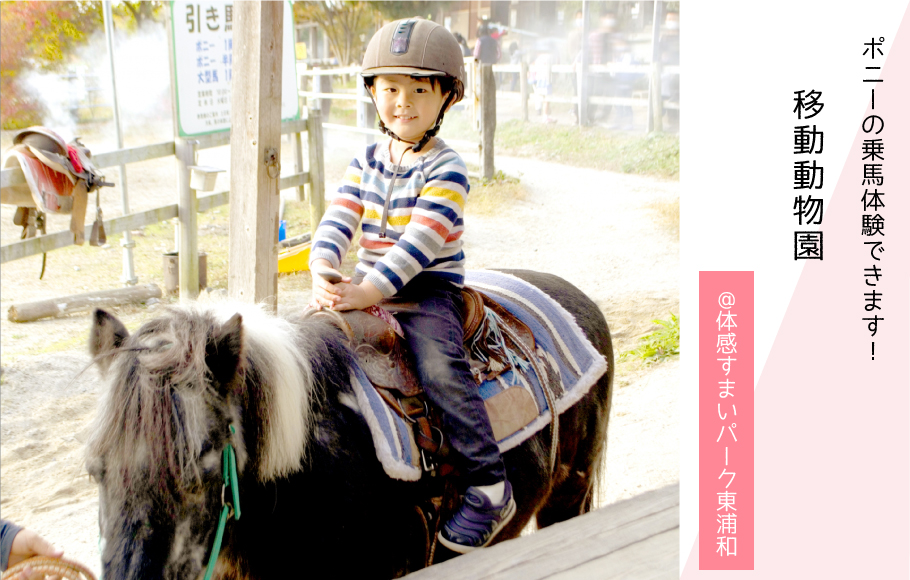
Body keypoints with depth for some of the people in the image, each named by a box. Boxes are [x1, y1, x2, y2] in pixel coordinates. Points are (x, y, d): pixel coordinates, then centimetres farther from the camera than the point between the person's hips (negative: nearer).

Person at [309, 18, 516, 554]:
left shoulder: (446, 170, -9)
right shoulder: (366, 164, 11)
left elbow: (419, 242, -20)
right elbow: (338, 222, 1)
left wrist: (369, 292, -30)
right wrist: (323, 274, -19)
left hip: (430, 289, -7)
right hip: (366, 289, 7)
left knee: (440, 365, -28)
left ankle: (489, 489, -24)